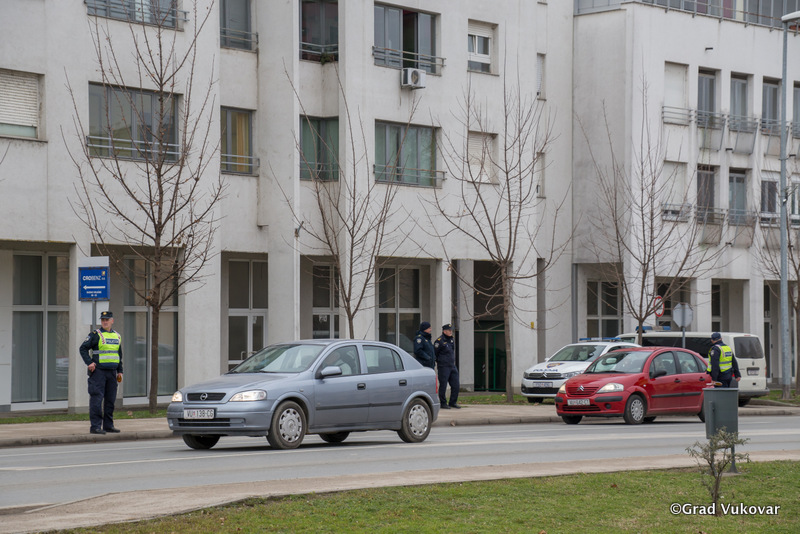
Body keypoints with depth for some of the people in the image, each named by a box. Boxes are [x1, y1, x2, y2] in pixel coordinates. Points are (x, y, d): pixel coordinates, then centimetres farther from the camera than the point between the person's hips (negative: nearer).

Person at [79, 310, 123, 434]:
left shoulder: (117, 336, 15)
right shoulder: (95, 335, -3)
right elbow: (83, 348, -4)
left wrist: (119, 371, 18)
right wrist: (89, 363, -14)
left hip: (112, 372, 6)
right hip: (98, 371, -6)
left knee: (110, 399, 9)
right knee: (97, 399, -9)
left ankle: (108, 425, 17)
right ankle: (95, 426, -9)